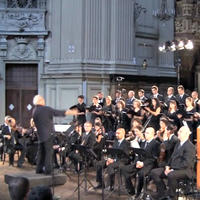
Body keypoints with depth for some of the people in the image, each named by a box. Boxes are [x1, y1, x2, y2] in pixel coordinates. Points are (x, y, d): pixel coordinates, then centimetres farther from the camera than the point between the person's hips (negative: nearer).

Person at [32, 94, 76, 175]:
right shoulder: (45, 109, -11)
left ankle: (39, 169, 18)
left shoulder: (34, 111, 8)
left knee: (41, 152, 14)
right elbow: (57, 112, -8)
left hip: (40, 134, 6)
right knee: (49, 152, -2)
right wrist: (70, 112, 0)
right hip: (48, 134, -6)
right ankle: (48, 170, -3)